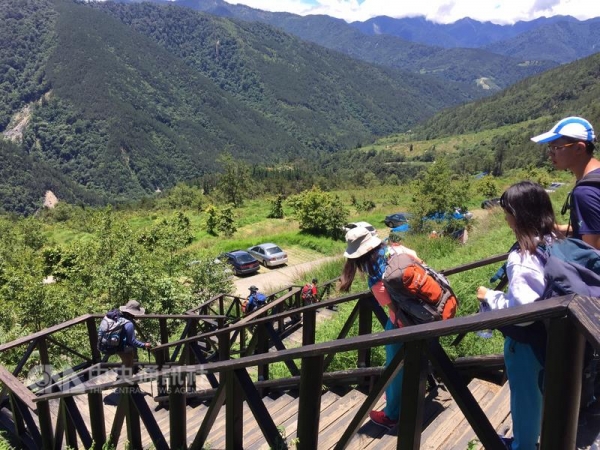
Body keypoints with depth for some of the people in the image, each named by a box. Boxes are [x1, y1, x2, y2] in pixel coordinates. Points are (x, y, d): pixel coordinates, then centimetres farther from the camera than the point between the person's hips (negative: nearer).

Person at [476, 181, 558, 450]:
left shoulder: (521, 258, -29)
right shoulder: (554, 243, -3)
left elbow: (522, 308, -31)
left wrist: (490, 298, -16)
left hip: (525, 338, -8)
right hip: (548, 331, 8)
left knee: (524, 394, 13)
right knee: (540, 390, 25)